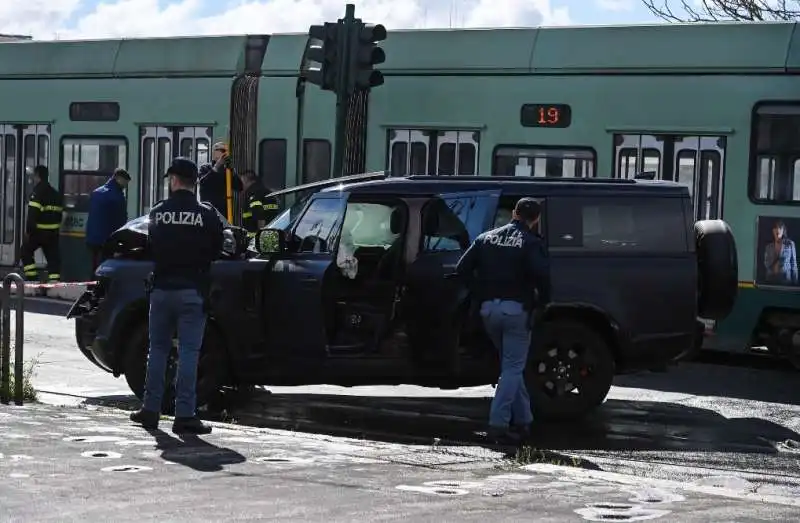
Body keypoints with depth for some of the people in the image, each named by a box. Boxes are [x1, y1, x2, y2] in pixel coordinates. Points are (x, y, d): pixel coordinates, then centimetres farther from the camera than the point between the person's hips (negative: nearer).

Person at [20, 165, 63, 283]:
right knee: (53, 258, 4)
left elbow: (33, 214, -20)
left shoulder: (37, 193, -13)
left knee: (25, 252, 12)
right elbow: (60, 214, 17)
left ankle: (32, 278, 6)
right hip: (53, 232, 6)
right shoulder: (56, 194, 13)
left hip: (38, 231, -6)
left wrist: (28, 231, -16)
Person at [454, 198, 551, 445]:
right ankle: (498, 423, -11)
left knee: (512, 365, 18)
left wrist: (480, 297, 12)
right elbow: (541, 275, -21)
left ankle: (523, 420, 23)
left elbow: (462, 269, 6)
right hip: (516, 310, -5)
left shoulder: (487, 238, 11)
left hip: (489, 309, 5)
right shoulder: (531, 243, -5)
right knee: (513, 367, -2)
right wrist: (541, 304, -5)